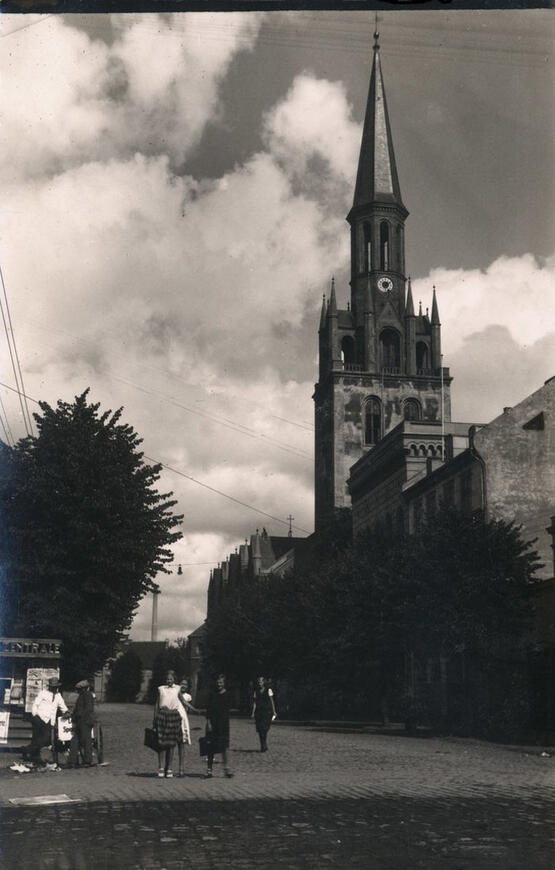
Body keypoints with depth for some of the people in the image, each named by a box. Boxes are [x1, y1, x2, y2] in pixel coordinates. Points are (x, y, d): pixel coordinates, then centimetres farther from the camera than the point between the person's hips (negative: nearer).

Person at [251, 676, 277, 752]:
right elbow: (254, 702, 9)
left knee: (264, 729, -15)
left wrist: (274, 712, -2)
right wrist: (253, 712, 2)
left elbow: (272, 701, 2)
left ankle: (264, 747, -9)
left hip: (267, 711, -4)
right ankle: (263, 747, 9)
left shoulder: (268, 690, 3)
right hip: (259, 711, 4)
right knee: (260, 730, 0)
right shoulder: (256, 691, 11)